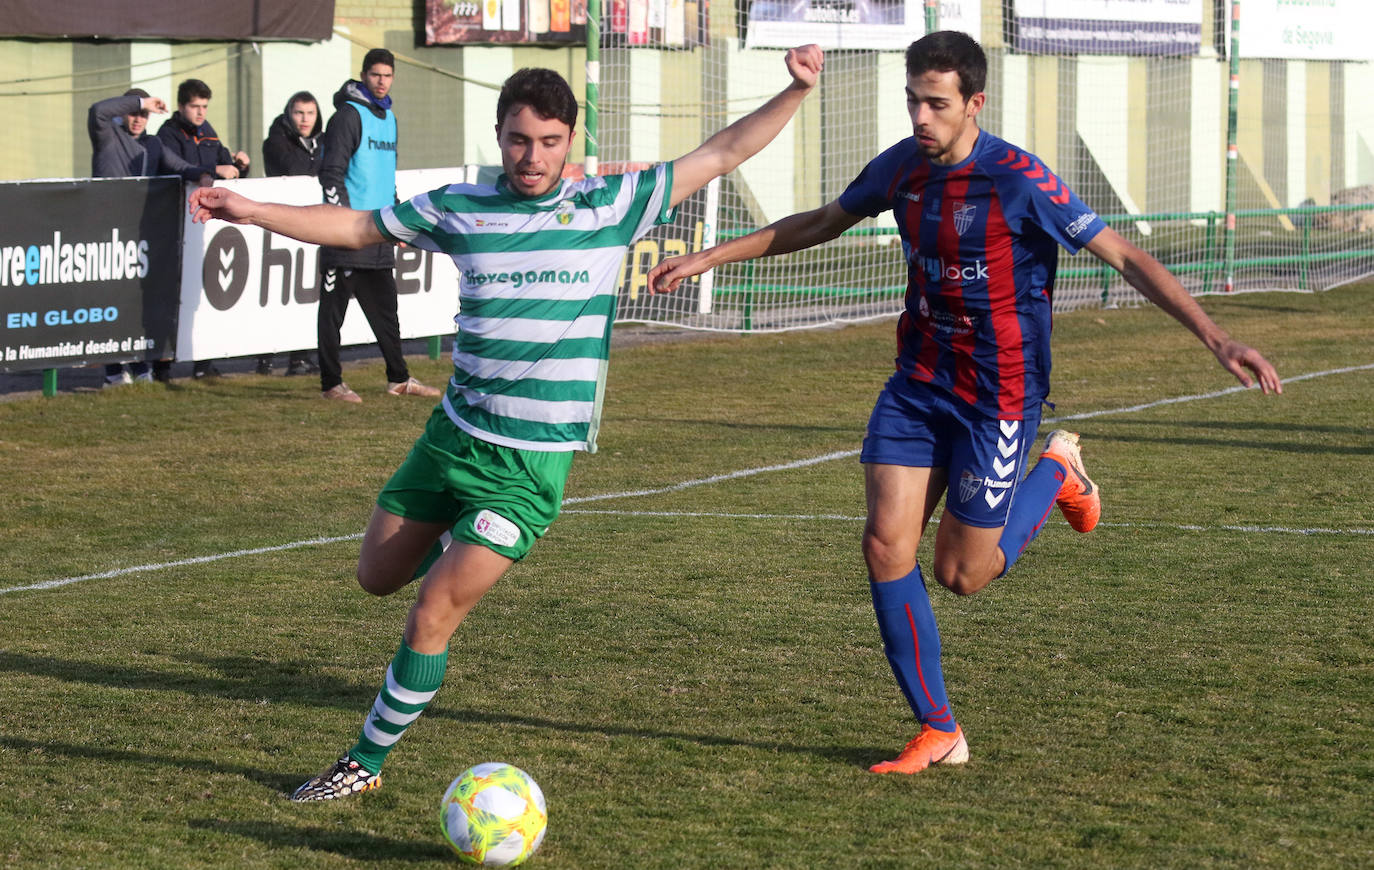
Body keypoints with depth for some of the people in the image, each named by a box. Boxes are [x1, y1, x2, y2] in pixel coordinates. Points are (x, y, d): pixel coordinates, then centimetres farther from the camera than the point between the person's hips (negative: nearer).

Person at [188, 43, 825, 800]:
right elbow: (357, 228, 12)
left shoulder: (609, 205, -6)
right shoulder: (460, 210, 0)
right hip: (452, 435, 4)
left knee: (431, 616, -9)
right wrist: (251, 212, 6)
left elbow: (721, 153, -1)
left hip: (532, 463, -4)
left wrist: (795, 91, -10)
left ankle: (367, 763, 7)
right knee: (376, 577, 16)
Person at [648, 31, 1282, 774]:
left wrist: (1215, 338, -28)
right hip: (917, 383, 5)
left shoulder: (1017, 181, -20)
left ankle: (1057, 473, 28)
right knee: (885, 544, -8)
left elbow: (1125, 257, -19)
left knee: (961, 574, 0)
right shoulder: (901, 167, -2)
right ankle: (939, 733, 5)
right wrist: (706, 259, 19)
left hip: (997, 397, -5)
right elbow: (819, 224, 17)